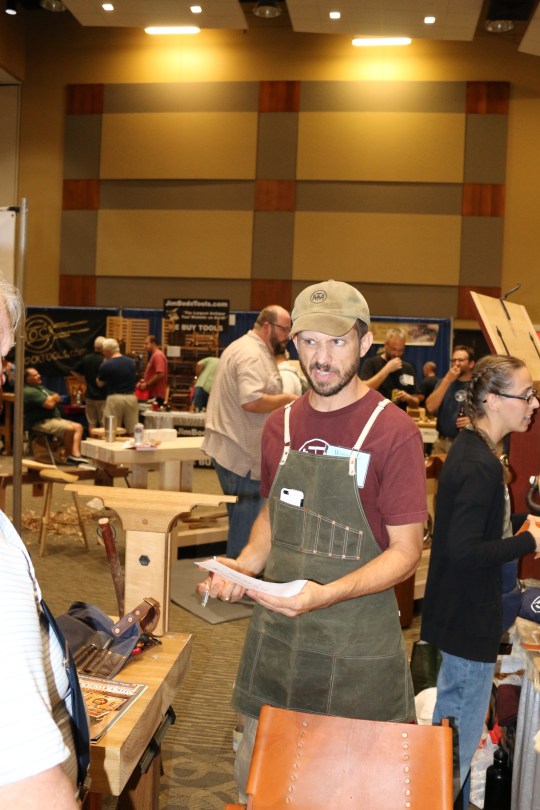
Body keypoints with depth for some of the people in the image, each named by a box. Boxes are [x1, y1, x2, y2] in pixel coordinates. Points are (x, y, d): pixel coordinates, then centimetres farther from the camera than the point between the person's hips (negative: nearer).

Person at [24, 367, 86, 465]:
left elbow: (58, 398, 15)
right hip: (41, 423, -10)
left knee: (78, 426, -4)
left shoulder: (40, 387, 20)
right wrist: (53, 398, 2)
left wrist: (51, 398, -6)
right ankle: (69, 455, -8)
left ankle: (76, 454, -15)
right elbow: (50, 404, -20)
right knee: (70, 429, -24)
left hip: (55, 418, 10)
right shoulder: (29, 391, -14)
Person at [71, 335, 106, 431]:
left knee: (91, 423, 11)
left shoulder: (86, 358, 1)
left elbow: (74, 372, 10)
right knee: (104, 424, 2)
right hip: (102, 396, -6)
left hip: (89, 395, 6)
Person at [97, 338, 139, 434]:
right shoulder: (132, 362, 5)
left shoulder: (106, 365, -8)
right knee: (133, 431, 8)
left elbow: (100, 384, 6)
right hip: (131, 397, 4)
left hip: (114, 398, -4)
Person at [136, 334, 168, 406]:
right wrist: (144, 381, 12)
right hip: (152, 394, 10)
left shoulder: (158, 355, -13)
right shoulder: (154, 355, 20)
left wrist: (146, 384, -15)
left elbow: (160, 374, -23)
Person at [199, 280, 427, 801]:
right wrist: (243, 566, -3)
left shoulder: (393, 432, -13)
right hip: (275, 637, 5)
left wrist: (325, 595, -26)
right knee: (254, 779, 18)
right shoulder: (281, 426, 4)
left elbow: (405, 550, -12)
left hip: (356, 649, -5)